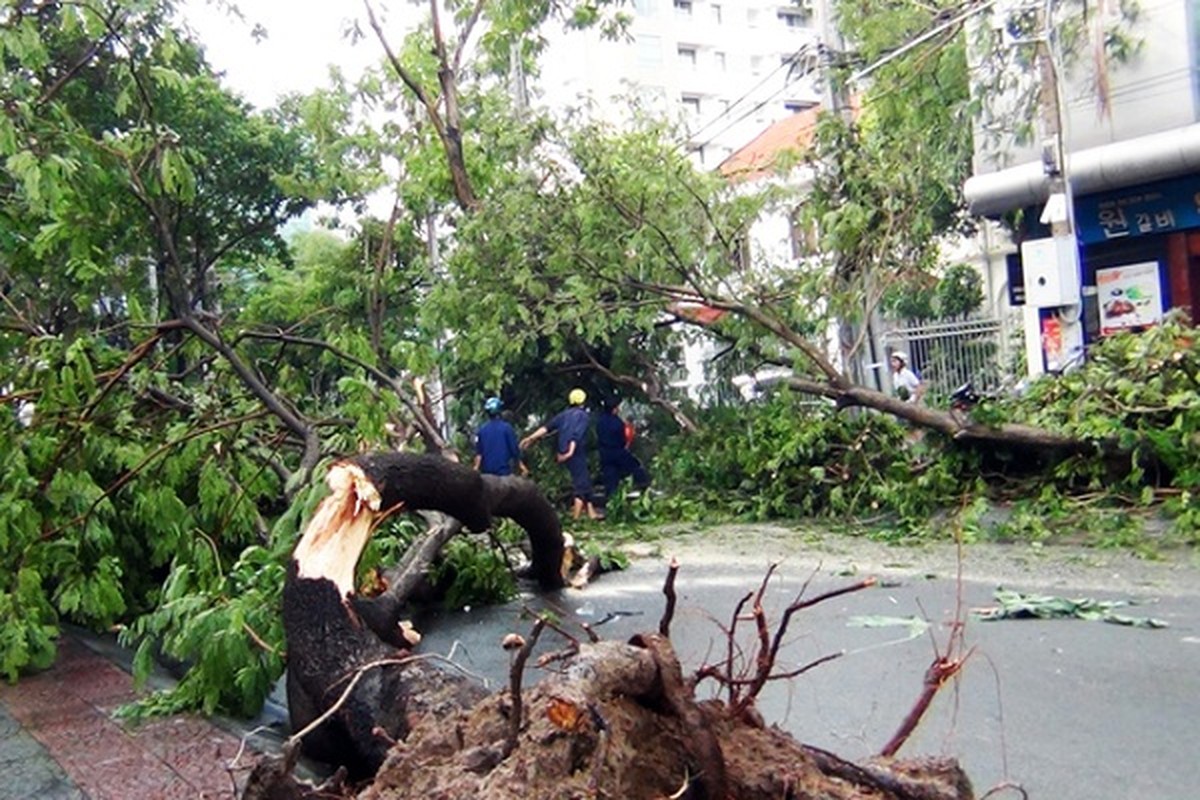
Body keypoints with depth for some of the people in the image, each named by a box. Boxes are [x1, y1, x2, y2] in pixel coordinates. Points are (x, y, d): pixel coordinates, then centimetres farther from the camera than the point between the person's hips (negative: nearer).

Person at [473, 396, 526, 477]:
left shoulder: (481, 429, 1)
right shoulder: (507, 428, -7)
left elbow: (478, 453, 1)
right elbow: (514, 449, -4)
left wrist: (476, 467, 7)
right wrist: (520, 465, 8)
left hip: (486, 471, 3)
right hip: (503, 470, -3)